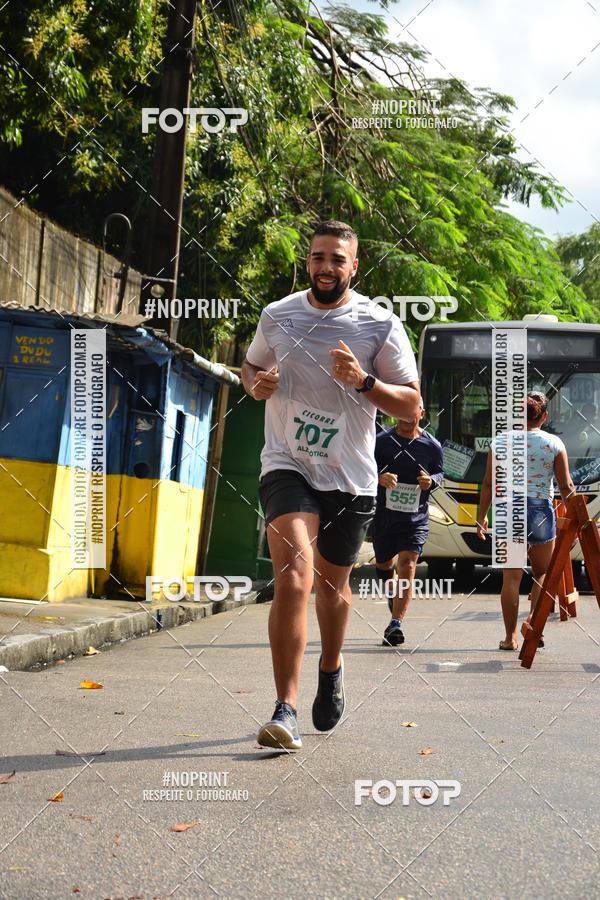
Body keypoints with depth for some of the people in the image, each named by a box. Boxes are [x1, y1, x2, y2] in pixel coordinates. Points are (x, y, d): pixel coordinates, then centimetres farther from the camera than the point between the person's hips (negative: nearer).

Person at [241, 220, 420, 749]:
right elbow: (251, 366, 22)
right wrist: (257, 384, -2)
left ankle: (332, 667, 46)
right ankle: (286, 709, -20)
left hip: (350, 477, 1)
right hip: (286, 465, 0)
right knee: (294, 571, -21)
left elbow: (411, 405, -2)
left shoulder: (380, 325, -3)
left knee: (333, 583, 14)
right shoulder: (277, 315, 4)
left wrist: (364, 381, -20)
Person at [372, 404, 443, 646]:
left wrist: (431, 480, -9)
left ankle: (395, 625, -20)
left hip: (416, 517, -1)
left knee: (407, 565, -15)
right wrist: (380, 477, -26)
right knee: (383, 563, 15)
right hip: (383, 514, 1)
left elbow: (439, 472, 15)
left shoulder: (432, 446, 1)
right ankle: (392, 591, 51)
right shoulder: (381, 441, -2)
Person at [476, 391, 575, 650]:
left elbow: (489, 483, 2)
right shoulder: (554, 443, -2)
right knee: (543, 572, 16)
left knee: (511, 577, 5)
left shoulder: (501, 441, 0)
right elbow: (566, 487, 0)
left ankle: (511, 636, 8)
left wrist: (482, 516, 12)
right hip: (541, 511, -1)